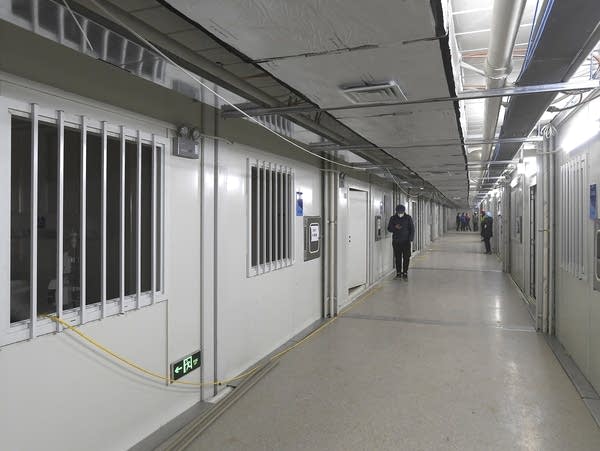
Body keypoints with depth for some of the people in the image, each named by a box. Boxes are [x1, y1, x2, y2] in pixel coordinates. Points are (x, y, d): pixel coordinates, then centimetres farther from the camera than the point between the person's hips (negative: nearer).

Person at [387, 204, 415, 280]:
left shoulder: (408, 218, 2)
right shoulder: (393, 218, 5)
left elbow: (412, 229, 3)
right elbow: (389, 228, 6)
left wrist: (410, 239, -7)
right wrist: (395, 227, -15)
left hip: (406, 241, -1)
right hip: (396, 242, 1)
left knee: (406, 258, -3)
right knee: (398, 258, 5)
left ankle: (405, 273, 4)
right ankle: (398, 273, 13)